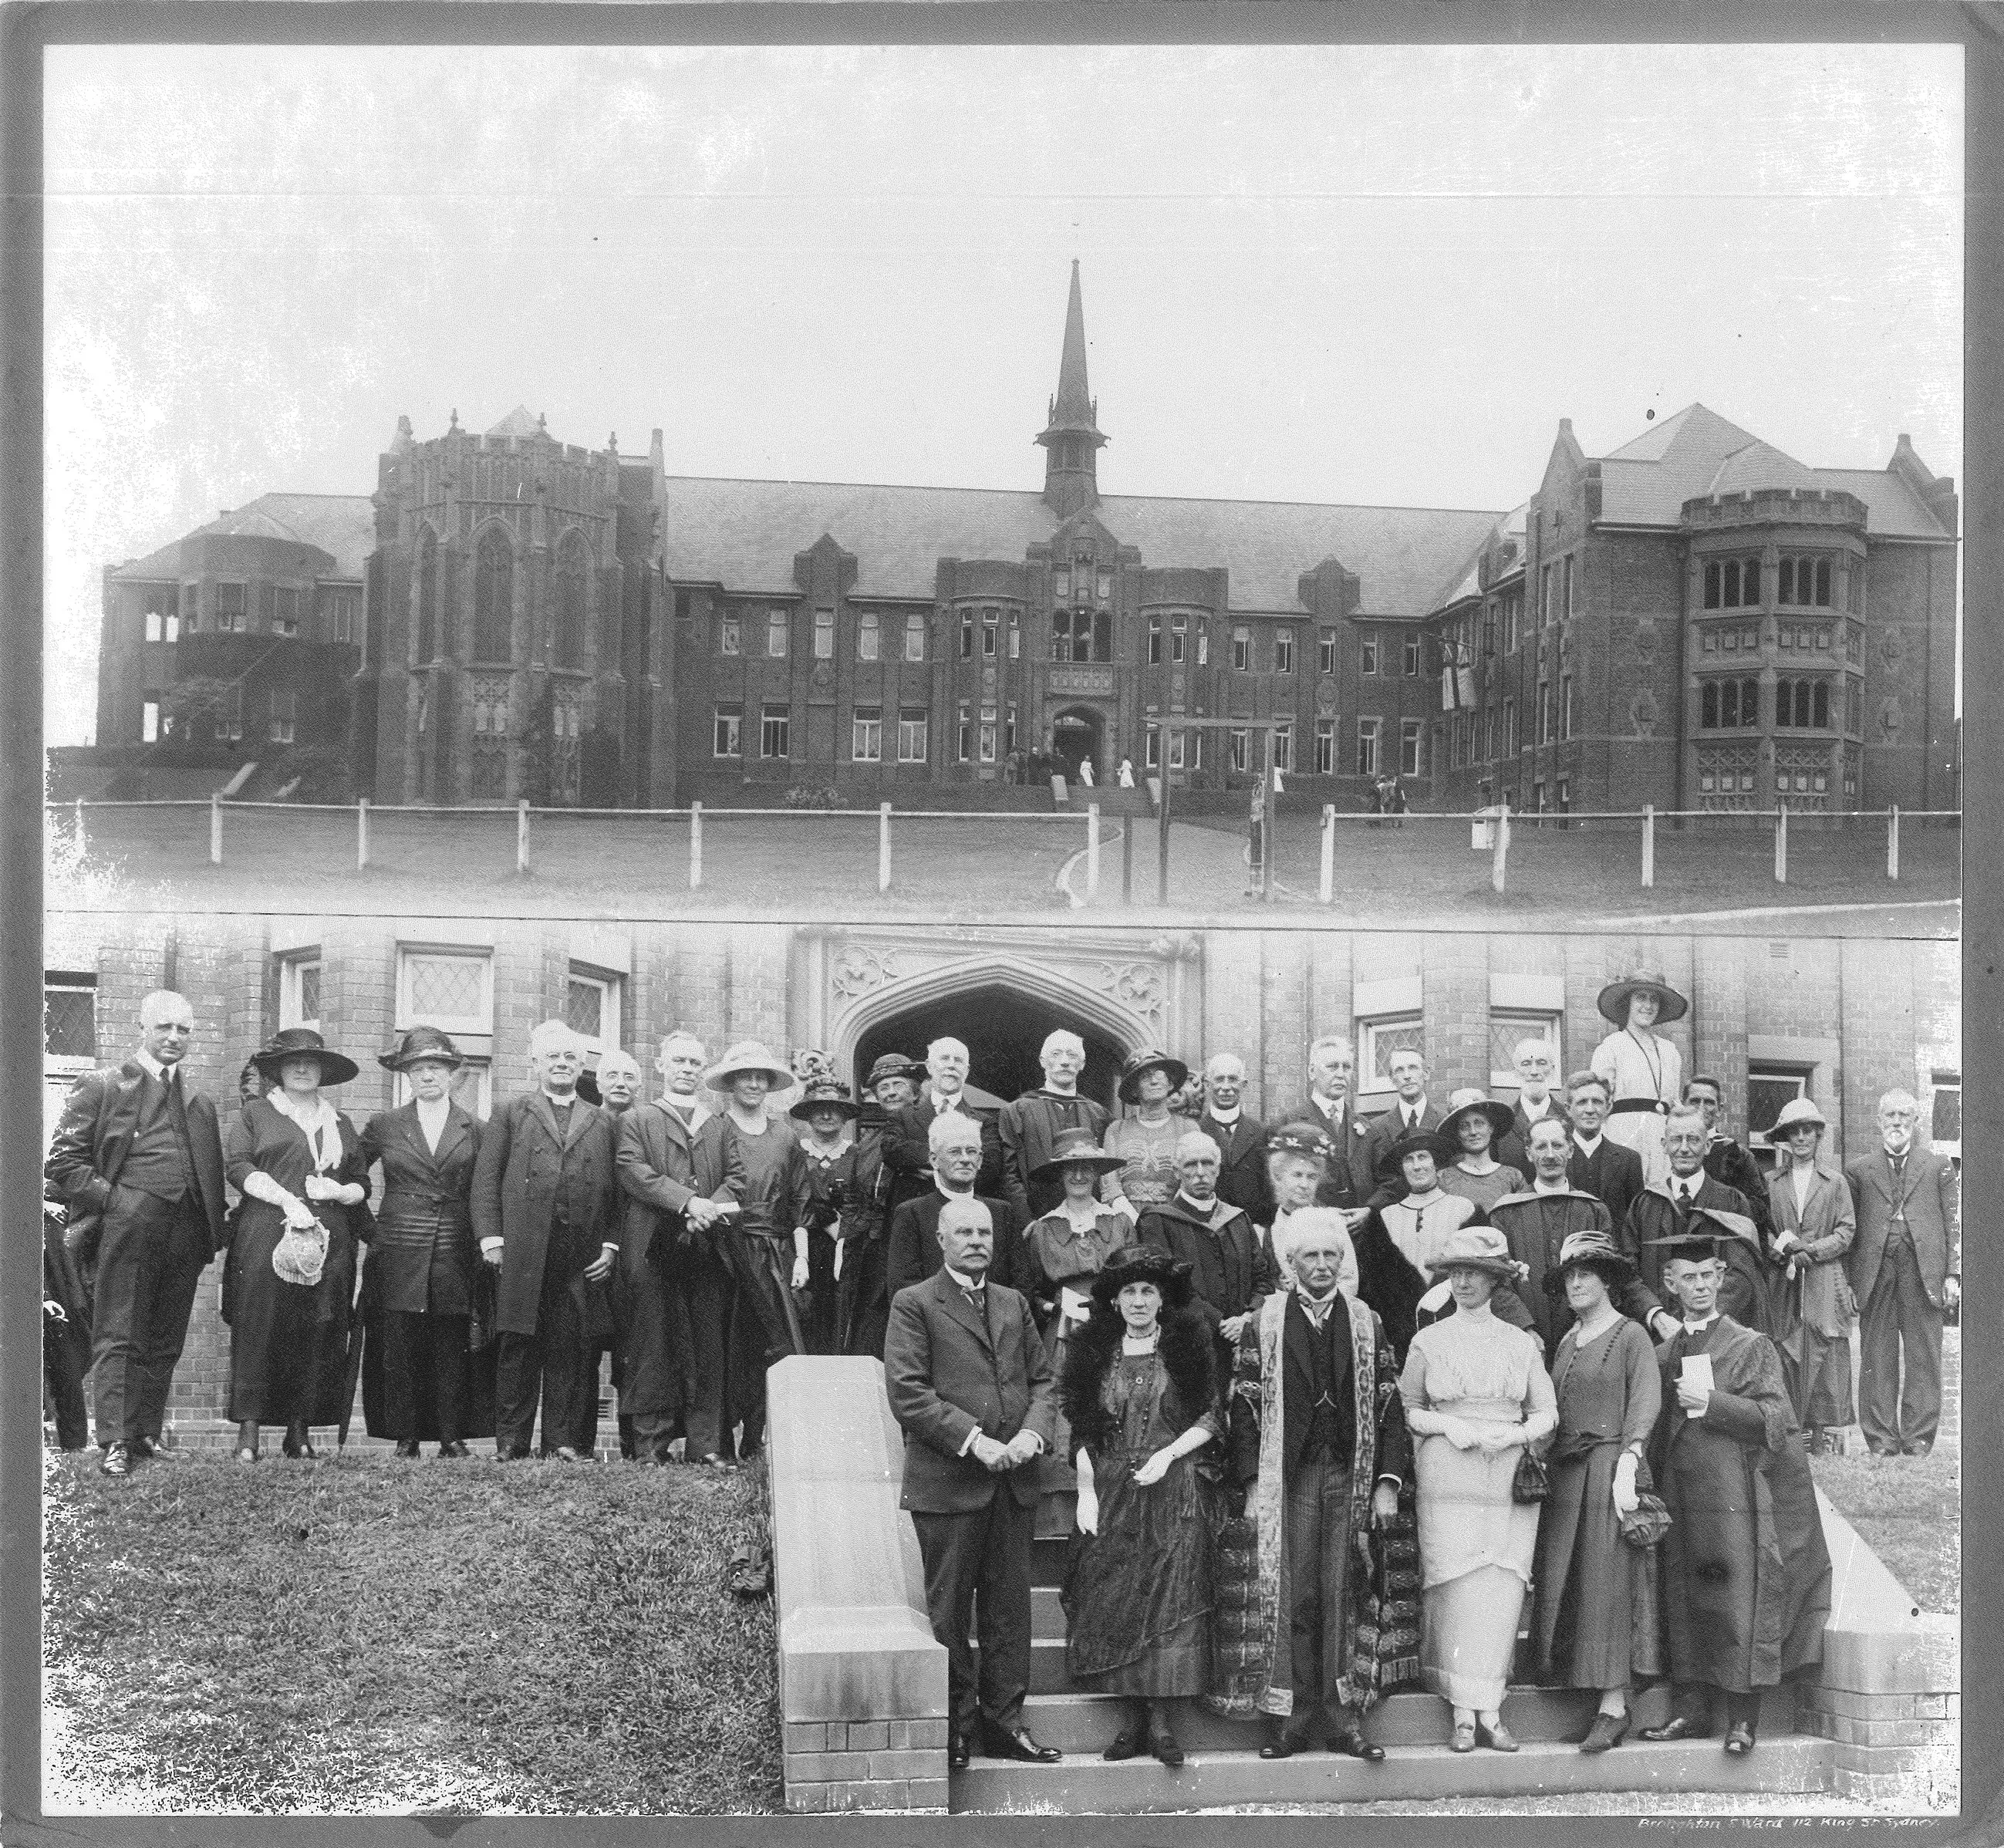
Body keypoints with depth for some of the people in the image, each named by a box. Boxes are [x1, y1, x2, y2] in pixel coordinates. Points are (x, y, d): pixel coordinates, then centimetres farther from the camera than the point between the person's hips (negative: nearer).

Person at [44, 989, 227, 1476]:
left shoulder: (201, 1104, 20)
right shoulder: (101, 1087, 4)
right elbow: (61, 1161, -1)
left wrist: (211, 1235, 8)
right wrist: (112, 1198, -9)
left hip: (186, 1233, 5)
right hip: (127, 1231, -5)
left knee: (165, 1343, 7)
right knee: (118, 1339, -5)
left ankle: (147, 1436, 15)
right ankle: (114, 1444, -5)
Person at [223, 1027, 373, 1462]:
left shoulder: (339, 1123, 22)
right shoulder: (255, 1114, 11)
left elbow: (362, 1184, 22)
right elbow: (238, 1166, -2)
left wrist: (341, 1192, -1)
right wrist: (285, 1200, -14)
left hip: (328, 1243, 3)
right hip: (266, 1239, -3)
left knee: (317, 1336, -1)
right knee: (260, 1330, -9)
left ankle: (300, 1433, 4)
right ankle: (248, 1433, -8)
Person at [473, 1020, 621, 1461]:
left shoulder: (601, 1122, 17)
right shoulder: (511, 1112, 11)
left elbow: (615, 1189, 14)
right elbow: (485, 1179, 5)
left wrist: (611, 1244, 3)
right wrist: (490, 1237, -5)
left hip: (583, 1258, 2)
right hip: (521, 1254, -2)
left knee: (574, 1348, 1)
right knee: (518, 1346, -1)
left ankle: (565, 1439, 6)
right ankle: (511, 1440, 5)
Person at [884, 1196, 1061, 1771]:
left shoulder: (1014, 1304, 16)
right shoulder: (914, 1305, -3)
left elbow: (1042, 1378, 15)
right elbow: (907, 1393, -11)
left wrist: (1033, 1432, -5)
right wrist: (973, 1440, -17)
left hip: (1012, 1481, 5)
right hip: (947, 1480, -5)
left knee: (1009, 1606, 9)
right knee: (948, 1612, 3)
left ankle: (1003, 1722, 19)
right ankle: (954, 1727, 14)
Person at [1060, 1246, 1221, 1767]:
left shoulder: (1187, 1345, 3)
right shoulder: (1094, 1352, 8)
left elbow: (1212, 1417, 3)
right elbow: (1082, 1432, 8)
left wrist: (1167, 1455, -10)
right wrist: (1086, 1492, -1)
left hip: (1175, 1491, -2)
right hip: (1111, 1494, 2)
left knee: (1170, 1600, -8)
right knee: (1114, 1601, -2)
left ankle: (1162, 1719, -5)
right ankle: (1136, 1717, 4)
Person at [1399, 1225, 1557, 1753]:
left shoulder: (1521, 1343, 11)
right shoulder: (1428, 1341, 8)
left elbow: (1546, 1412, 10)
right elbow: (1407, 1409, 9)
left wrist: (1511, 1434, -8)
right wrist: (1448, 1426, -8)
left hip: (1510, 1479, 1)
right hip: (1447, 1477, -1)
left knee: (1501, 1591, -4)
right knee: (1457, 1587, -8)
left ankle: (1489, 1711, 0)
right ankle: (1465, 1713, -3)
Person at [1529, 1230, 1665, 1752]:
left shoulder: (1631, 1336, -2)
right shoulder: (1566, 1341, 17)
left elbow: (1645, 1405, -12)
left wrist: (1626, 1469, -21)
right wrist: (1544, 1468, 7)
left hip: (1609, 1469, -7)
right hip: (1564, 1474, 7)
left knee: (1608, 1586, -7)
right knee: (1564, 1586, 4)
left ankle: (1614, 1708, -4)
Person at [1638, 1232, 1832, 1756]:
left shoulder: (1752, 1347, 3)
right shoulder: (1663, 1357, 16)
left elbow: (1775, 1417, -6)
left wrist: (1710, 1402, -13)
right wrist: (1650, 1494, 7)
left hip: (1735, 1492, -4)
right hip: (1680, 1493, 4)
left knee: (1737, 1593, -8)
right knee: (1685, 1600, 3)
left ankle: (1742, 1717, -5)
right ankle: (1691, 1709, 8)